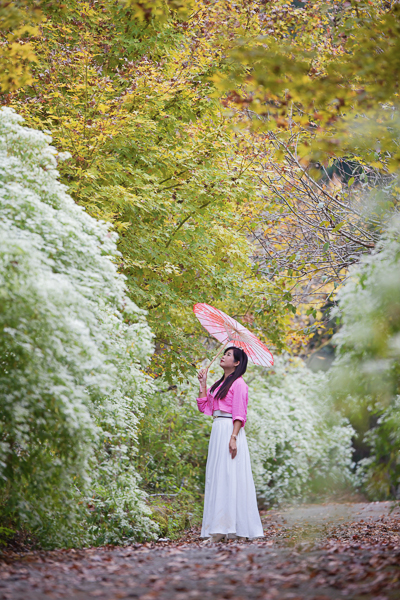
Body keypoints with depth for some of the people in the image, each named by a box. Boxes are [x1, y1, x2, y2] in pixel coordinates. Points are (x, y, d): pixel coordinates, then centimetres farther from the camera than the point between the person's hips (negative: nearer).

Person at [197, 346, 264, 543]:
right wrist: (203, 383, 14)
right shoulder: (218, 384, 19)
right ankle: (218, 528, 7)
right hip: (217, 430, 9)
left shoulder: (238, 383, -6)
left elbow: (239, 414, -13)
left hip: (230, 429, -9)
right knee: (216, 477, 6)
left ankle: (230, 528, -9)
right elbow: (204, 406, 15)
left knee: (228, 476, -10)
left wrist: (233, 437, -22)